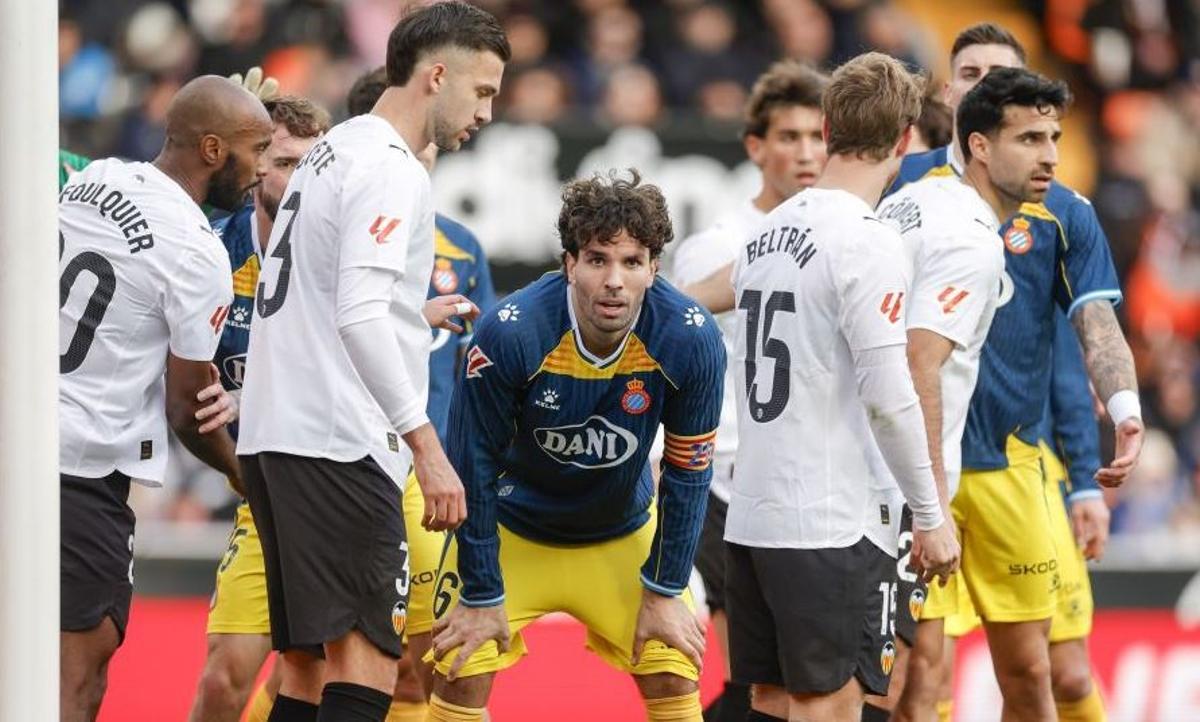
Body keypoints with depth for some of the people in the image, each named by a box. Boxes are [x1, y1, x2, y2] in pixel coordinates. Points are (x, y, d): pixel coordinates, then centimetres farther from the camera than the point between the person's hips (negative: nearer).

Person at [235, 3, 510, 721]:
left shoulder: (332, 151, 19)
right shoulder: (391, 171, -11)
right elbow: (360, 317, -22)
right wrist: (426, 444, -22)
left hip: (276, 434, 10)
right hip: (337, 444, -10)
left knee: (308, 660, 10)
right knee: (369, 656, -13)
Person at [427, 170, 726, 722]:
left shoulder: (692, 341, -25)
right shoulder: (508, 335, -32)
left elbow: (688, 470, -10)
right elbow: (472, 468, -20)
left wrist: (665, 592, -6)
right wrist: (482, 596, -15)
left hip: (624, 538, 2)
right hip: (513, 531, -2)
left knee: (674, 677, -2)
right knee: (461, 674, -11)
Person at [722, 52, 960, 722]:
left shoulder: (767, 232, 12)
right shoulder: (868, 241, -12)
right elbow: (889, 396, -17)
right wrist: (932, 516, -9)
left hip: (752, 516, 8)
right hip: (829, 525, -8)